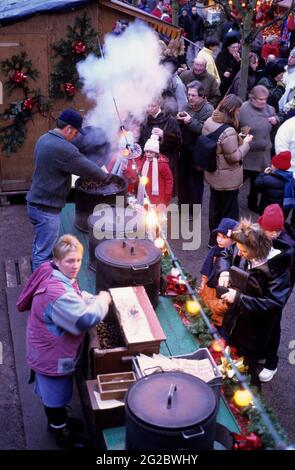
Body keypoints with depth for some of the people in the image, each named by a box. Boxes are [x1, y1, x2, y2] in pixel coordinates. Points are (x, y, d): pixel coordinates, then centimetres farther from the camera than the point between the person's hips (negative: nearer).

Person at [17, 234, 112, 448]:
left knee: (52, 390, 30)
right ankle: (62, 433, 37)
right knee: (55, 392, 15)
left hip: (50, 349, 9)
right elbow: (85, 319, -38)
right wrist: (102, 301, -22)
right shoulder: (57, 293, -38)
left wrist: (93, 299, -6)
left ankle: (57, 420, 53)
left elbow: (76, 299, 12)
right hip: (52, 355, -9)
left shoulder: (58, 276, -6)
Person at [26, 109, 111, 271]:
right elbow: (87, 168, -16)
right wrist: (105, 177, 3)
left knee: (39, 246, 23)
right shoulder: (63, 148, -24)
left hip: (35, 202, 10)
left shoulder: (44, 139, 8)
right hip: (46, 209, -10)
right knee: (44, 253, -1)